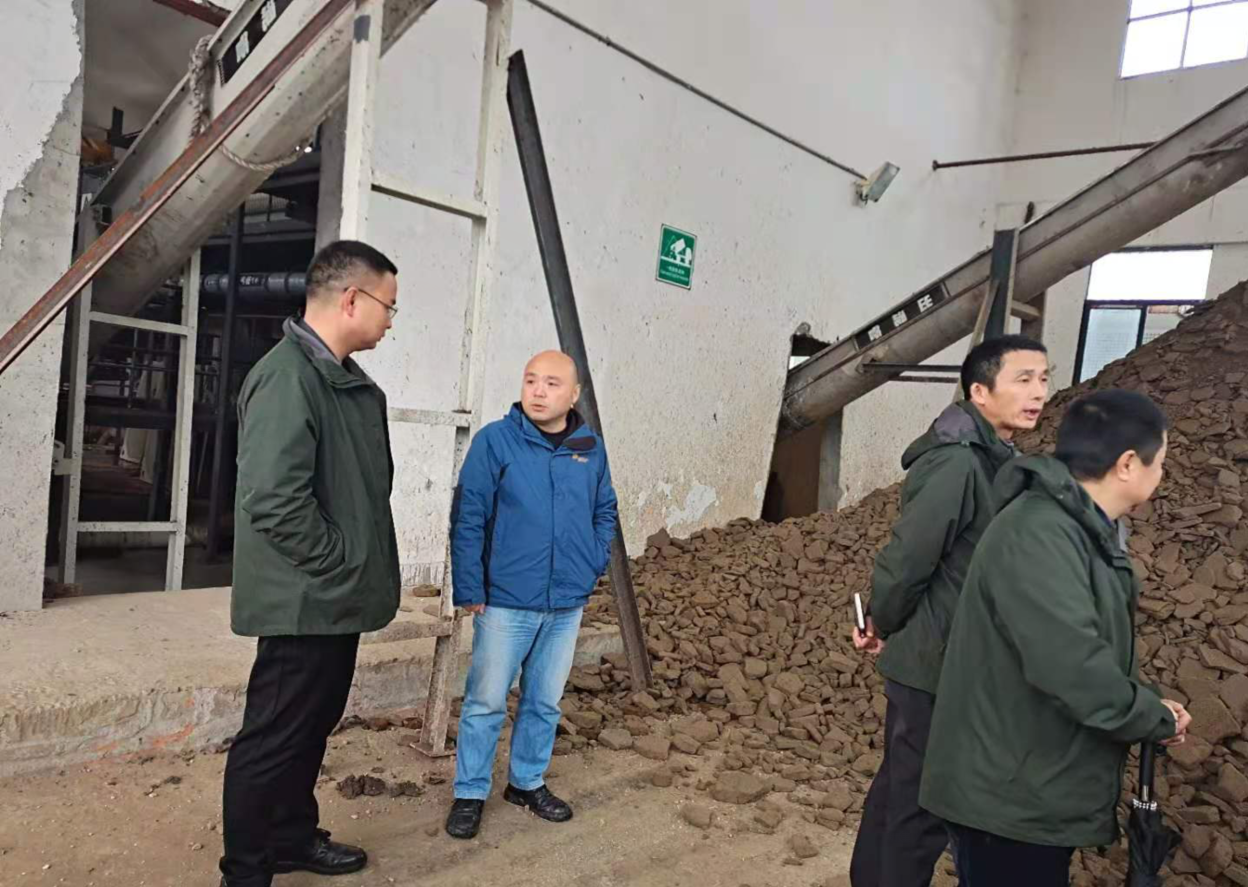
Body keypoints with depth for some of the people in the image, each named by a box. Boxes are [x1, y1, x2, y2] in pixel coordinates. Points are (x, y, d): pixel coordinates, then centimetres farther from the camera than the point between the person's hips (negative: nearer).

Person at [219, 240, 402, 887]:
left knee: (312, 726, 22)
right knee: (274, 738, 5)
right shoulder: (288, 377, -21)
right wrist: (339, 563, -17)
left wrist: (362, 570, 12)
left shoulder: (350, 382, 10)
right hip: (306, 603, -10)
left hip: (336, 601, 10)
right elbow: (274, 499, -29)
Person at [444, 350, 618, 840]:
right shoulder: (495, 440, -11)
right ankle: (470, 794, 23)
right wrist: (469, 590, -11)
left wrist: (594, 566, 5)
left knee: (545, 702, 16)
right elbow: (468, 520, -10)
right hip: (505, 602, -4)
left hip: (568, 606, 4)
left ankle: (528, 782, 35)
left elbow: (605, 513, 15)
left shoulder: (591, 448, 2)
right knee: (485, 702, 6)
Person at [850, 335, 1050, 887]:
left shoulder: (991, 459, 7)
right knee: (924, 804, 4)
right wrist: (882, 626, -6)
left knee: (899, 786, 21)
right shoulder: (957, 463, -23)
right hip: (934, 664, -9)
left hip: (944, 659, 9)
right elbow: (905, 559, -23)